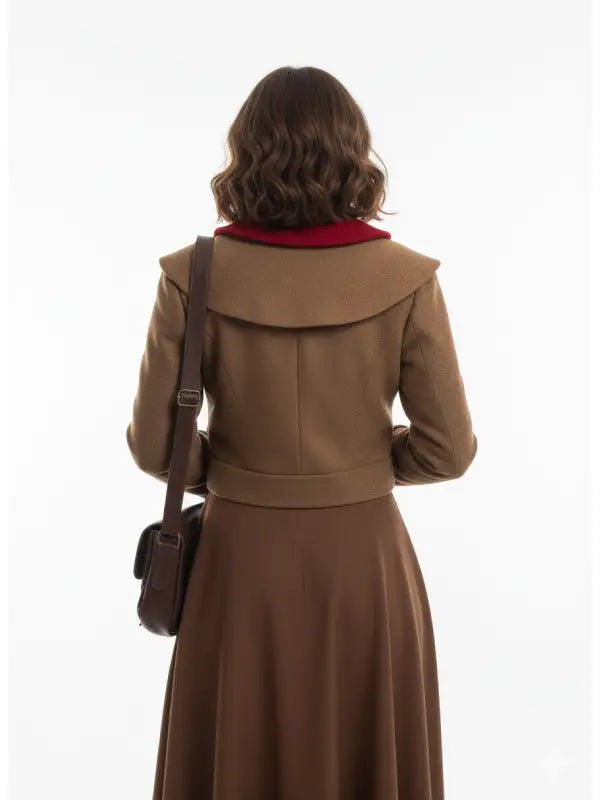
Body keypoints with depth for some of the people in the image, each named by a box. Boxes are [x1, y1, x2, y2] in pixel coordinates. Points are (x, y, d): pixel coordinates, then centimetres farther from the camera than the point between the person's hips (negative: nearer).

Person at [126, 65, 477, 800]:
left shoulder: (193, 276, -11)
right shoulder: (407, 279, -11)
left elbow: (154, 445, -7)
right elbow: (448, 449, -6)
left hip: (243, 559, 0)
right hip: (364, 557, 0)